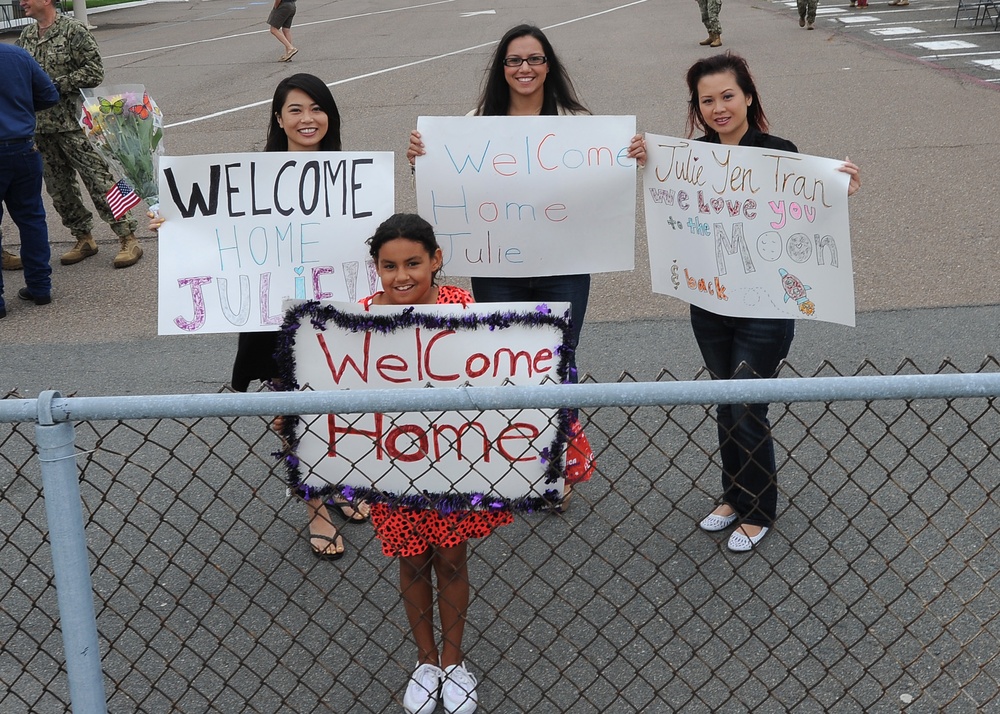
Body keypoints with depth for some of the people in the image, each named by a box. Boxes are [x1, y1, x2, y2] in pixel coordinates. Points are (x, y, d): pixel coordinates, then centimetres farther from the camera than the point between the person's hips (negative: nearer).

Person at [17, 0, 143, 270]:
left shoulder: (73, 31, -7)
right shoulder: (26, 35, 12)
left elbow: (94, 73, -11)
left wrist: (56, 84, -15)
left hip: (73, 124, -7)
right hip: (40, 127, 7)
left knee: (100, 182, -7)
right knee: (59, 189, 11)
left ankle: (128, 239, -2)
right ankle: (84, 239, 23)